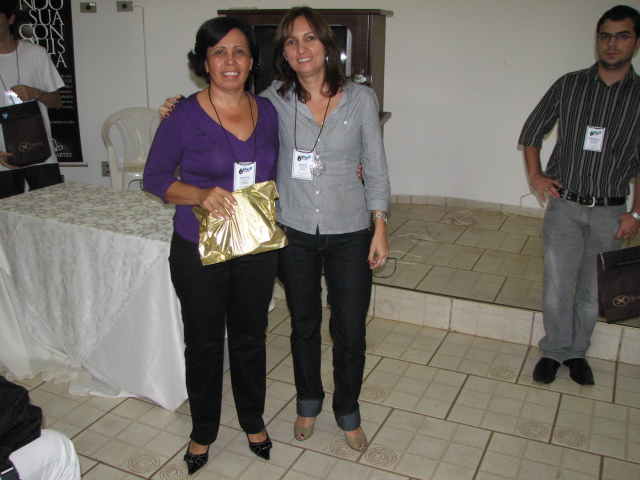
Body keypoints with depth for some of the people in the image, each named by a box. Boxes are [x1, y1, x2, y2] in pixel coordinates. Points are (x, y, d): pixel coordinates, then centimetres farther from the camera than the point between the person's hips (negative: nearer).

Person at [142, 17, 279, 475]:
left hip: (256, 249, 3)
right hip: (199, 251, -3)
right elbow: (155, 177, -7)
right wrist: (201, 195, -21)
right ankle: (204, 430, 35)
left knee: (250, 337, 17)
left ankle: (253, 420, 40)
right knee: (204, 342, 13)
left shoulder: (267, 111, 1)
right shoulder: (183, 117, -12)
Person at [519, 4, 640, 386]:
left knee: (592, 292, 9)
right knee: (557, 288, 2)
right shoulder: (569, 86, 1)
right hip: (565, 206, 0)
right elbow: (532, 130, 11)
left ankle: (577, 352, 29)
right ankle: (554, 350, 23)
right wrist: (535, 174, -1)